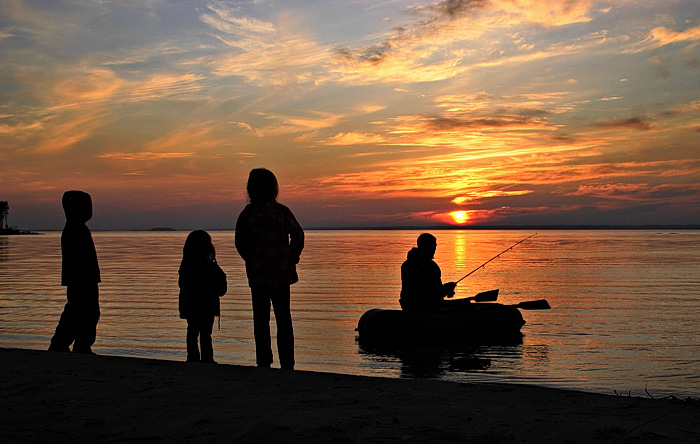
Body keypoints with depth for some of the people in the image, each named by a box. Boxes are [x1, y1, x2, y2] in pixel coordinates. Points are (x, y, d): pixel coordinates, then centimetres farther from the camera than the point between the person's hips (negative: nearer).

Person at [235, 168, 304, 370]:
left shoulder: (246, 213, -3)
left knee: (261, 319, 8)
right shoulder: (281, 210, -4)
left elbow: (240, 242, 2)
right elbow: (298, 234, -7)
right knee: (283, 319, 8)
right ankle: (287, 362, 7)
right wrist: (292, 257, 7)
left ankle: (264, 362, 8)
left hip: (257, 275, 0)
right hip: (280, 271, 0)